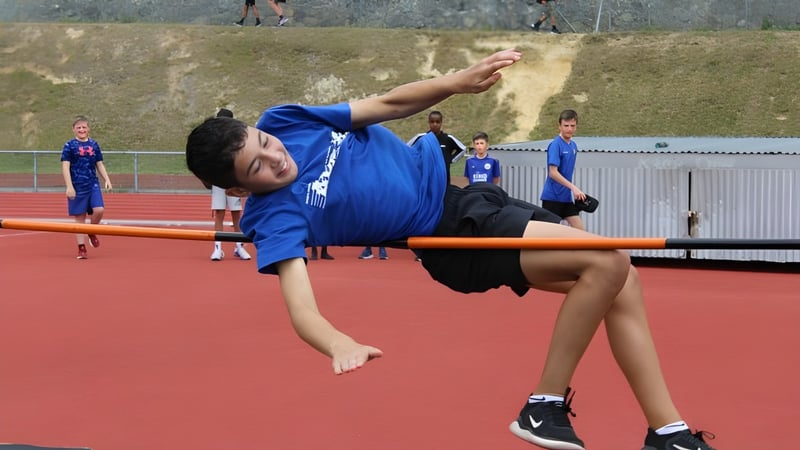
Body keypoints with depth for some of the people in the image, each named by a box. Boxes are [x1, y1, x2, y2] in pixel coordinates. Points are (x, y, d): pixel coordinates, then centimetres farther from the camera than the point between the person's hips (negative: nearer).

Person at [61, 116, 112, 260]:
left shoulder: (94, 145, 9)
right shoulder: (69, 145, -3)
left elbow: (100, 164, 16)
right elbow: (65, 167, -7)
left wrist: (107, 180, 3)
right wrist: (69, 186, -15)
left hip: (93, 184, 3)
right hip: (77, 187, -3)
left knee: (99, 210, -16)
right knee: (79, 218, 1)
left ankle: (92, 232, 14)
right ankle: (81, 248, 9)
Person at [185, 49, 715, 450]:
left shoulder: (283, 121, -2)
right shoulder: (276, 217, -19)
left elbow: (389, 104, 1)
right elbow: (300, 305, -33)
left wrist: (456, 82, -16)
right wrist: (341, 345, -55)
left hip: (462, 194, 7)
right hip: (456, 235, -7)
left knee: (621, 282, 3)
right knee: (607, 262, -21)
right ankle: (546, 407, -8)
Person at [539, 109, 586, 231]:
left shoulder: (573, 146, 10)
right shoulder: (555, 145, -14)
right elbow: (553, 173, -21)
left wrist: (574, 191, 16)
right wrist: (573, 187, -26)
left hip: (567, 198, 8)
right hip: (552, 197, -8)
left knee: (580, 230, 2)